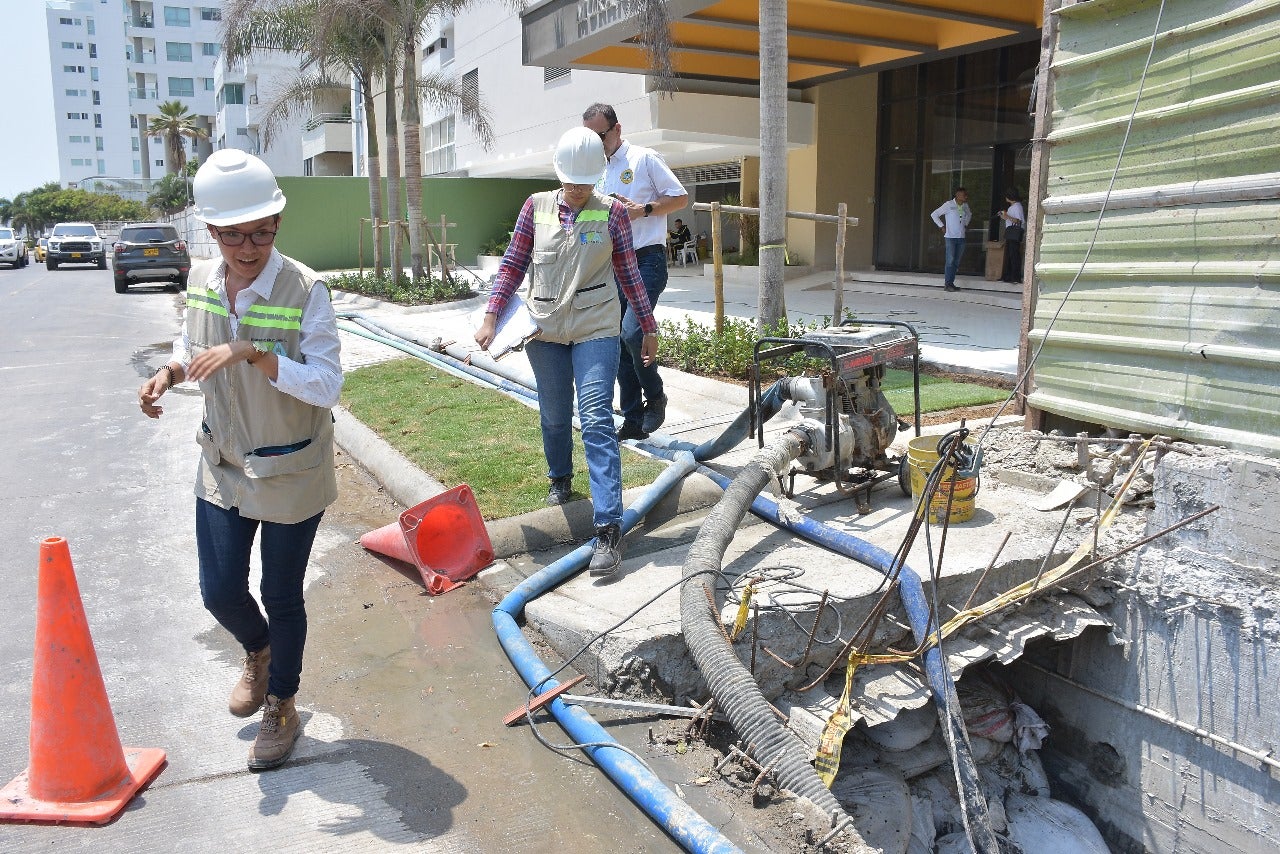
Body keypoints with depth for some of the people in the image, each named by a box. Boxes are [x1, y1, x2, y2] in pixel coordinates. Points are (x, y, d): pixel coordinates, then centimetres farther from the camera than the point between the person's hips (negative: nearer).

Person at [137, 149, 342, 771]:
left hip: (291, 475, -4)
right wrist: (168, 372, -6)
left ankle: (282, 706, 35)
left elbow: (327, 386, -24)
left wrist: (255, 354, -35)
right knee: (219, 591, 12)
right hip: (223, 466, 5)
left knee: (282, 597, 10)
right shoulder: (203, 282, -5)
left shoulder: (305, 290, -21)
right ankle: (259, 652, 48)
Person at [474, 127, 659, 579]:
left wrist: (649, 328, 9)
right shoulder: (537, 206, 3)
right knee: (554, 415, 15)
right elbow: (513, 264, 6)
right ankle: (560, 478, 45)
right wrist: (491, 317, -2)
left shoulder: (613, 212, -1)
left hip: (596, 330, -3)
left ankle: (609, 528, -15)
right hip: (545, 329, 3)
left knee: (596, 419, -12)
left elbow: (628, 274, 6)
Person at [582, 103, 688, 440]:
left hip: (646, 260, -7)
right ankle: (633, 420, 13)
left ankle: (655, 396, 1)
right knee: (619, 342, 5)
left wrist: (643, 209, -15)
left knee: (632, 332, -23)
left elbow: (680, 197, -3)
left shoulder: (645, 159, -2)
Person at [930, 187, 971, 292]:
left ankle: (951, 282, 11)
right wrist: (942, 226, -8)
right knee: (950, 260, -9)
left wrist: (966, 224, 17)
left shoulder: (965, 205, 9)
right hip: (950, 237, -6)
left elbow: (969, 214, 32)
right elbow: (934, 215, -6)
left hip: (961, 237, 6)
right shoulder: (949, 205, -8)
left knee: (956, 261, 5)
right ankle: (947, 283, -5)